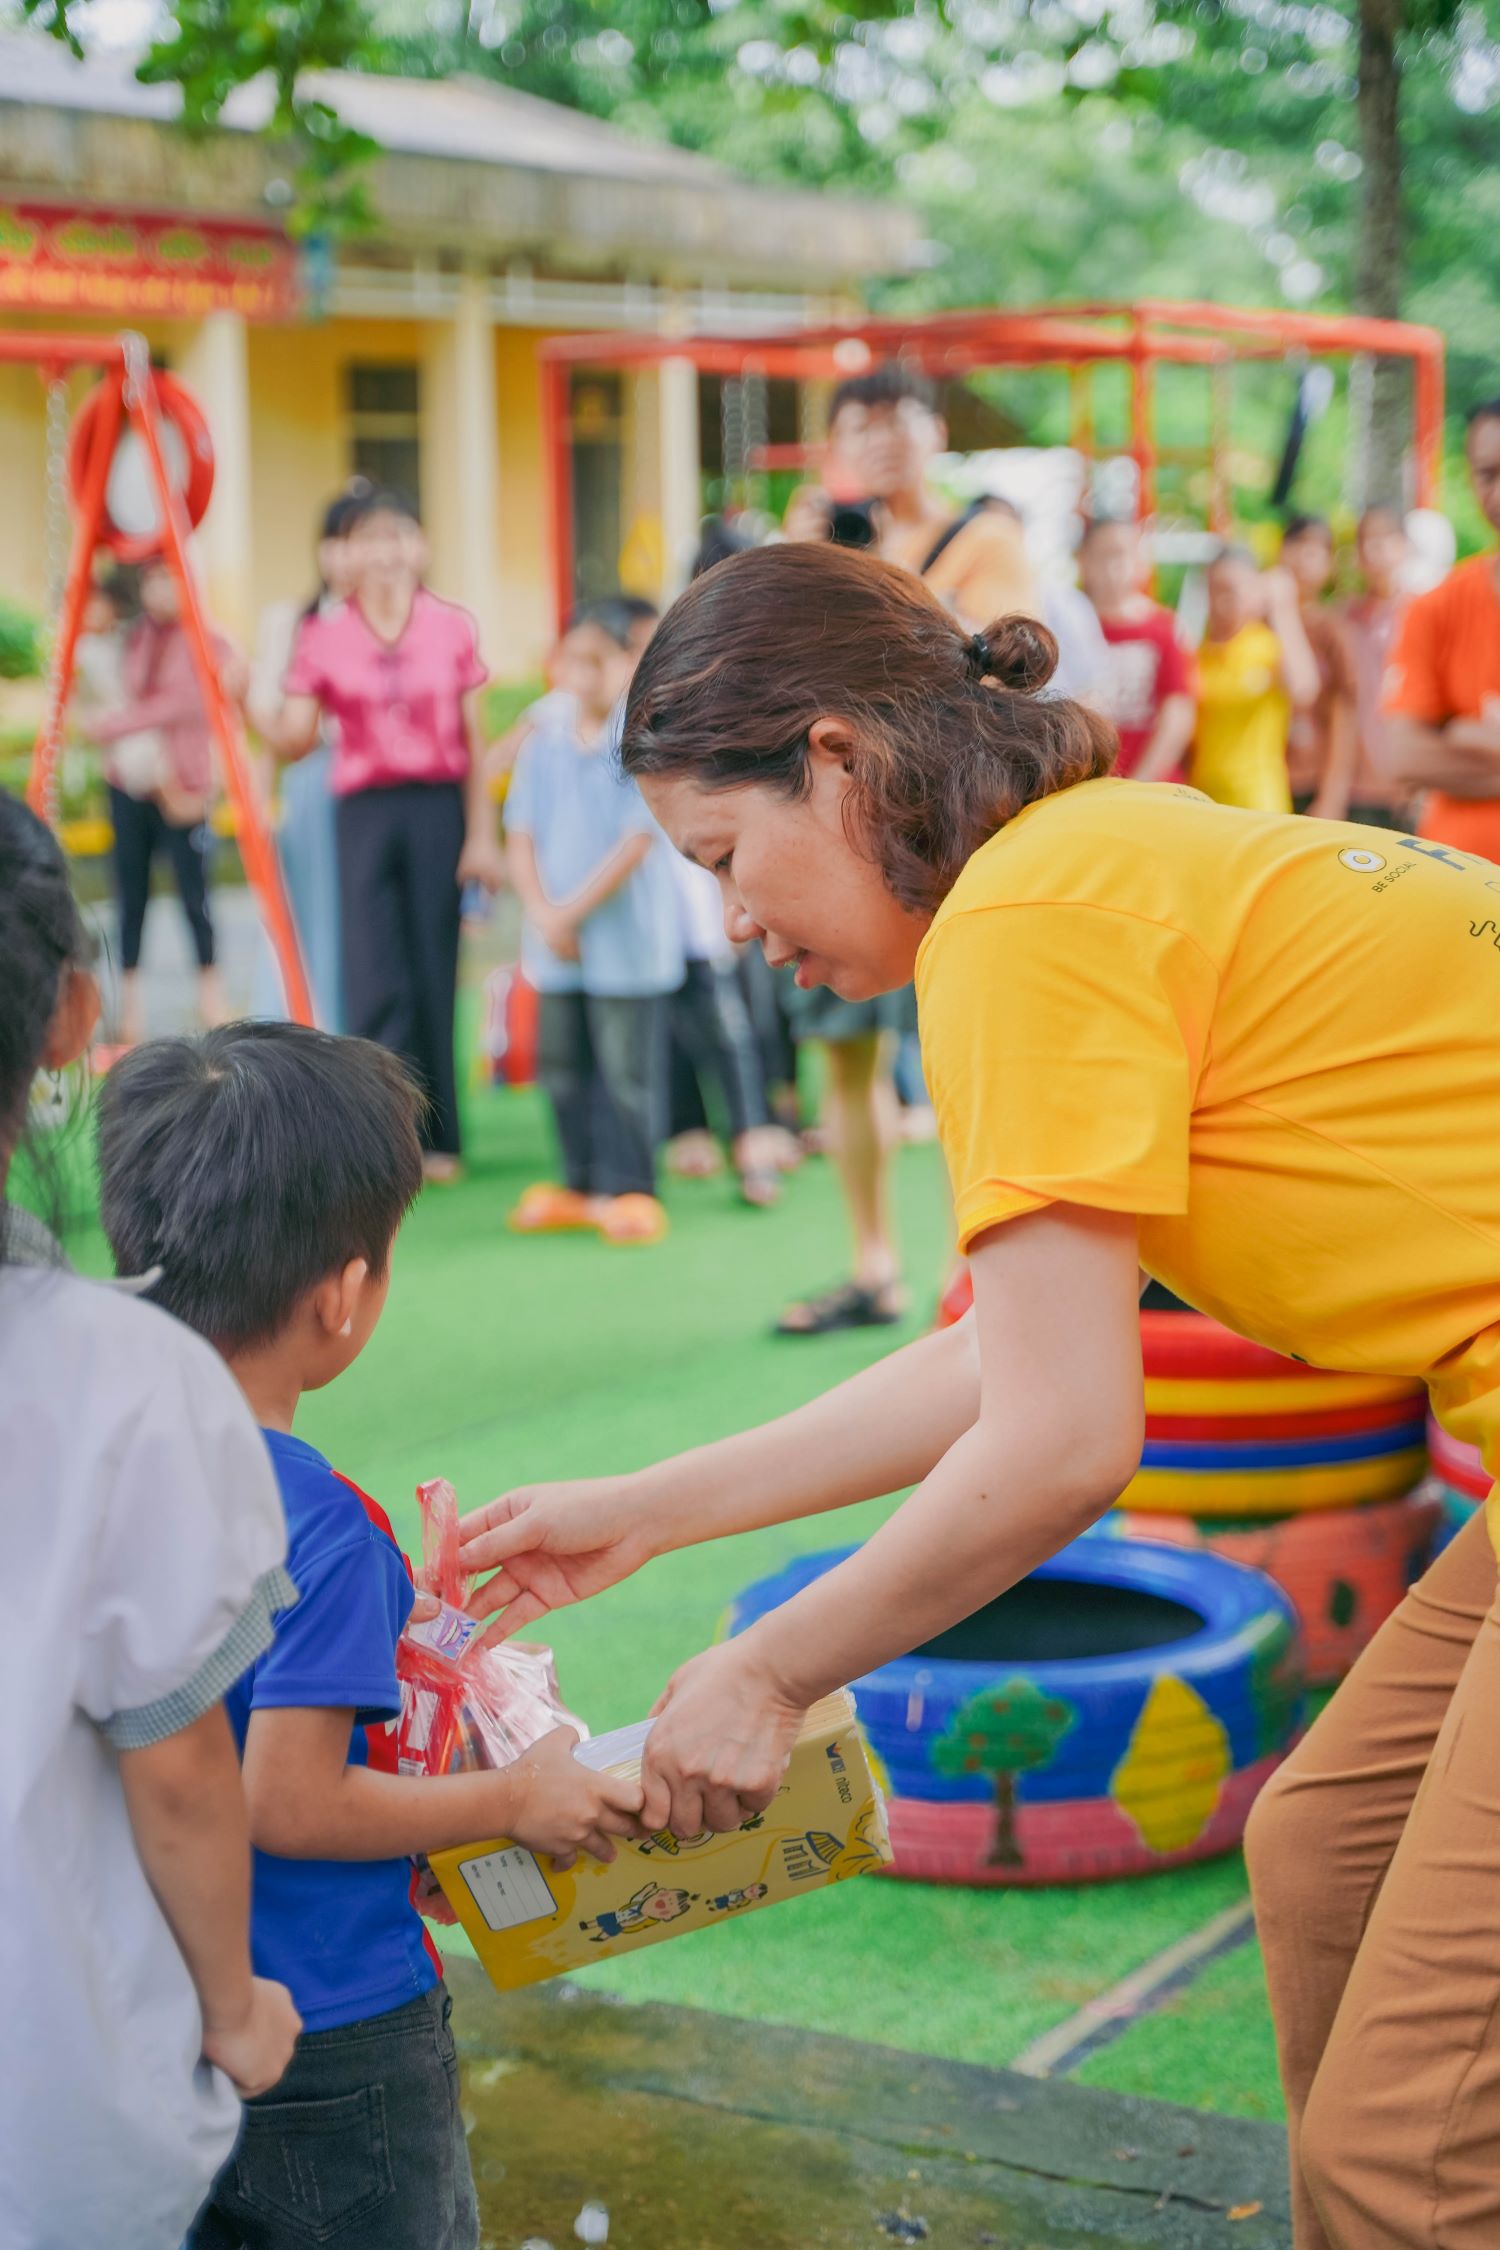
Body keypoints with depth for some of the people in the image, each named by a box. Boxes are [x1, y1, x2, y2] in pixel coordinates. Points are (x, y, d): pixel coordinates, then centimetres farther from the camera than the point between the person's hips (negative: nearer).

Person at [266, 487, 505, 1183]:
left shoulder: (453, 629, 3)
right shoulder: (324, 637, 2)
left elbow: (474, 742, 5)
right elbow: (295, 738, -1)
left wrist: (482, 834, 1)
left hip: (439, 809, 0)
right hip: (365, 811, 0)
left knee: (435, 976, 3)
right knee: (376, 978, -6)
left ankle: (439, 1139, 13)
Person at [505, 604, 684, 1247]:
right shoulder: (543, 742, 7)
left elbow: (639, 840, -13)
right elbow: (521, 835, 6)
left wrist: (575, 910, -13)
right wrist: (543, 913, -9)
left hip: (627, 937, -5)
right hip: (556, 948, 5)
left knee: (626, 1067, -1)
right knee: (560, 1063, 11)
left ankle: (629, 1187, 10)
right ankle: (582, 1184, 23)